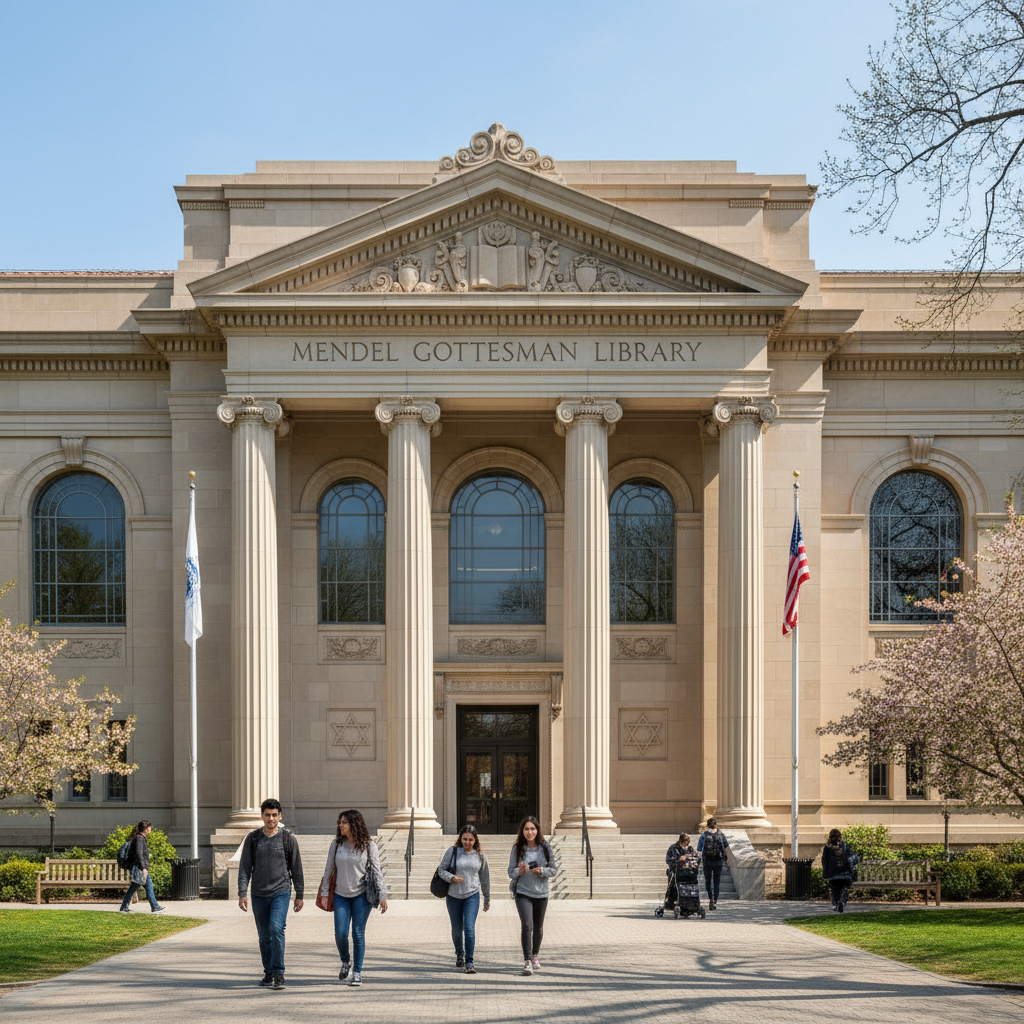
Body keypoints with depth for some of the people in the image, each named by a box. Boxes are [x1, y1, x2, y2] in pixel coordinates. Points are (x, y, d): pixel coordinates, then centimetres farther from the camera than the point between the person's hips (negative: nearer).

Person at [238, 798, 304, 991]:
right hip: (259, 895, 3)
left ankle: (278, 973, -17)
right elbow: (245, 867, 4)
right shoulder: (252, 839, 5)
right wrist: (242, 893, -5)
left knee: (276, 929, -19)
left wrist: (299, 895, 5)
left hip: (281, 892, -3)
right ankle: (268, 974, 20)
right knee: (264, 937, 8)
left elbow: (296, 868, 5)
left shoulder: (288, 838, 1)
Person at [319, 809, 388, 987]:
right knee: (340, 933, -5)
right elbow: (328, 869, 9)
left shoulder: (368, 845, -4)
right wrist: (324, 892, 6)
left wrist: (382, 895, -9)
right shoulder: (337, 844, 3)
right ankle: (346, 962, 24)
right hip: (341, 895, 2)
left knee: (358, 933, -4)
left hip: (361, 895, -2)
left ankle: (357, 972, 8)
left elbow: (377, 870, -4)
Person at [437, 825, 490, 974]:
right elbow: (441, 869, -2)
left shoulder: (480, 856, 2)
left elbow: (485, 879, 12)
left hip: (472, 895, 0)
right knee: (457, 929, 11)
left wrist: (487, 900, 18)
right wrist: (451, 877, -23)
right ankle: (459, 954, 37)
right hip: (453, 896, 0)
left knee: (469, 928, -14)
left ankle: (469, 962, -8)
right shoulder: (452, 851, -4)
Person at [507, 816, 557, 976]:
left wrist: (542, 871, -16)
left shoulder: (545, 847, -1)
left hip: (541, 892, 2)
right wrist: (519, 872, -22)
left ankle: (535, 956, 35)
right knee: (527, 926, -15)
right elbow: (511, 872, -1)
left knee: (538, 928, 13)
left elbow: (554, 870, 3)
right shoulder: (517, 849, -4)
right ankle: (527, 962, -14)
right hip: (522, 892, -2)